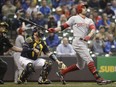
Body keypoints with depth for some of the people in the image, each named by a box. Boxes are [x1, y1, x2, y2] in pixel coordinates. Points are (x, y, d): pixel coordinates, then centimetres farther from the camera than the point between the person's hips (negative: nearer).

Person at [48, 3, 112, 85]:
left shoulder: (89, 20, 18)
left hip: (84, 43, 7)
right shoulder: (74, 18, 5)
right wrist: (54, 30, -15)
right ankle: (98, 79, -24)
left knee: (80, 66, 12)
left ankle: (62, 72, 24)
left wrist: (89, 35, -22)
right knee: (89, 60, -17)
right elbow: (64, 26, 1)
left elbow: (93, 28, 0)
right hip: (78, 41, -7)